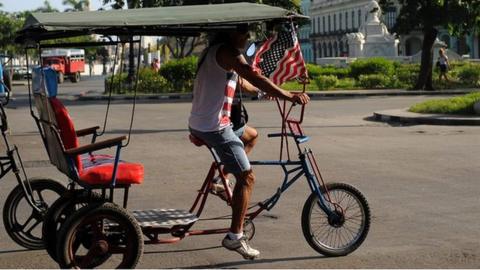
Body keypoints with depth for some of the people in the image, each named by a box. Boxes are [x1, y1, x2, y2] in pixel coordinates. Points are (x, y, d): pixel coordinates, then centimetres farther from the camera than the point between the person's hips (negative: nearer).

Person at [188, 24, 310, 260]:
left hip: (198, 125, 10)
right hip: (214, 126, -10)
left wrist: (264, 90, 40)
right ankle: (235, 237, -6)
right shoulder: (228, 52, -13)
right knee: (246, 177, -7)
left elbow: (242, 81, 31)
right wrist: (289, 96, -23)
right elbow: (255, 79, -25)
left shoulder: (215, 51, 19)